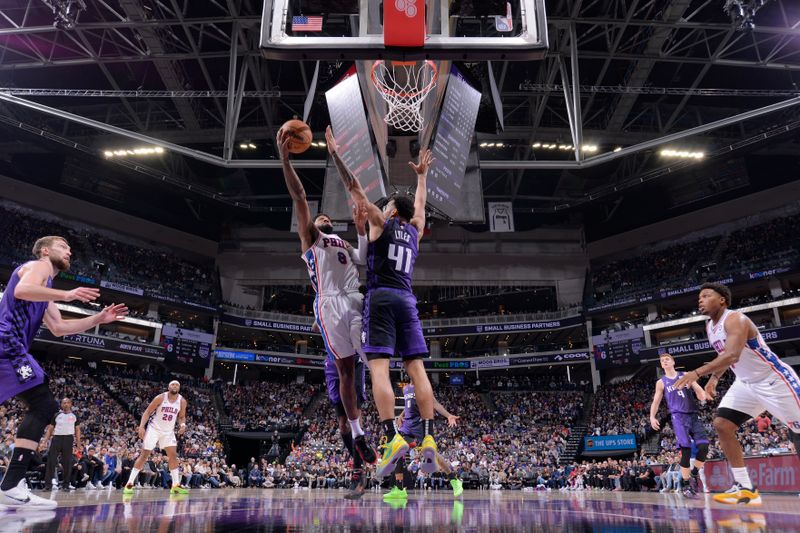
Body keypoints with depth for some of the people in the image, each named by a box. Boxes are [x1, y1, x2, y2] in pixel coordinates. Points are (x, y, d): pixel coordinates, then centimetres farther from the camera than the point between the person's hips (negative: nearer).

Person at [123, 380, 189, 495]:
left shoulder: (182, 401, -7)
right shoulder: (160, 398, -16)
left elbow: (181, 416, 6)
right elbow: (147, 412, -11)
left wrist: (183, 424, -15)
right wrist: (141, 426, -23)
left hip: (168, 431, 3)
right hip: (154, 429, -3)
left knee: (173, 455, -5)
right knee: (144, 455, -4)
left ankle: (175, 485, -1)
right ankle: (129, 484, 4)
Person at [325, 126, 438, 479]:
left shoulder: (381, 223, 7)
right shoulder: (415, 230, 20)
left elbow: (355, 188, 6)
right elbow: (420, 203, 39)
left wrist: (335, 153, 10)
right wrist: (422, 174, 52)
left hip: (381, 297, -5)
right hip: (407, 300, 5)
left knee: (379, 367, -13)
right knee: (416, 369, -1)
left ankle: (392, 437, -25)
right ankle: (429, 439, -9)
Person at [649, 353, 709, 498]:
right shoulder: (661, 382, 11)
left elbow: (699, 390, 9)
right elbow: (656, 402, 11)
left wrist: (702, 395, -16)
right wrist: (652, 417, -4)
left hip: (693, 414, 2)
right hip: (678, 416, -2)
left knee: (703, 446, -12)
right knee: (685, 449, -15)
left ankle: (694, 474, 12)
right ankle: (685, 484, -4)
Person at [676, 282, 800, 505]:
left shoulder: (735, 319, -25)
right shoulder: (710, 327, 4)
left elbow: (733, 355, -40)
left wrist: (698, 373, -44)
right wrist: (714, 378, 10)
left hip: (775, 380, -8)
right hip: (746, 384, 8)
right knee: (721, 425, -5)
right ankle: (745, 488, -2)